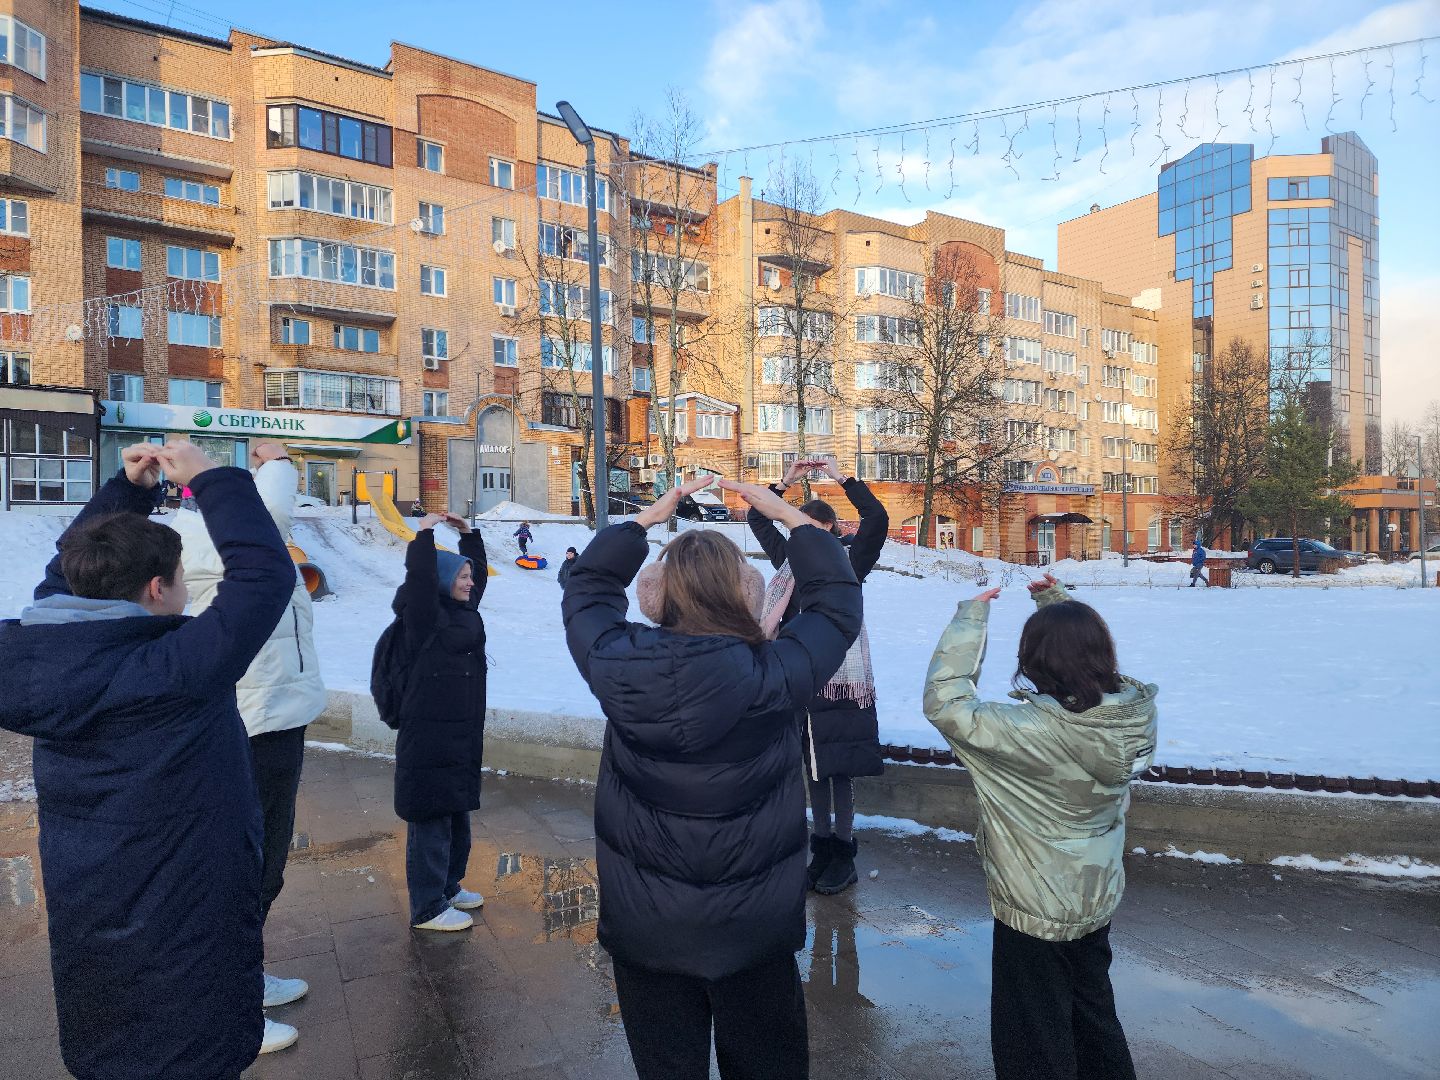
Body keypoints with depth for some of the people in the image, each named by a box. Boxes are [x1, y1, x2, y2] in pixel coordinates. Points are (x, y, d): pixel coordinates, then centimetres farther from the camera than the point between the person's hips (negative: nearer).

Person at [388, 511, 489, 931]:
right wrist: (424, 533, -19)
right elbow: (420, 577, -29)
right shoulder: (427, 614, -13)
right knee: (431, 823, 0)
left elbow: (479, 569, 25)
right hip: (429, 741, -9)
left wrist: (468, 532, 20)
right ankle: (427, 908, 12)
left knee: (457, 818, 20)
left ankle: (448, 886, 36)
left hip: (461, 737, 9)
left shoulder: (464, 610, 12)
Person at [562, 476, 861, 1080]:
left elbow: (587, 591, 4)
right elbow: (838, 605, -5)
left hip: (642, 928, 2)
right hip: (753, 931, -2)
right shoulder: (772, 675, -23)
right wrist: (791, 517, 1)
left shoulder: (618, 665, -18)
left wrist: (646, 517, 6)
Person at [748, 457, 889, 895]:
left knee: (839, 767, 2)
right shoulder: (792, 560, 11)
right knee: (812, 766, 12)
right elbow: (757, 519, 19)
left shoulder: (848, 561, -2)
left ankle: (843, 855, 14)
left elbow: (877, 519, -17)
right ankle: (821, 850, 23)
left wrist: (839, 477, -12)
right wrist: (786, 480, 11)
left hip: (839, 678, -5)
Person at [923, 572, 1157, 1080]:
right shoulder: (1132, 711, -14)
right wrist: (1056, 600, 4)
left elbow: (944, 702, -32)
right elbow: (1089, 650, 7)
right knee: (1094, 1015, 31)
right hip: (1098, 900, 7)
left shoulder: (1037, 729, -35)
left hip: (1037, 915, -7)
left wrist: (971, 616, -26)